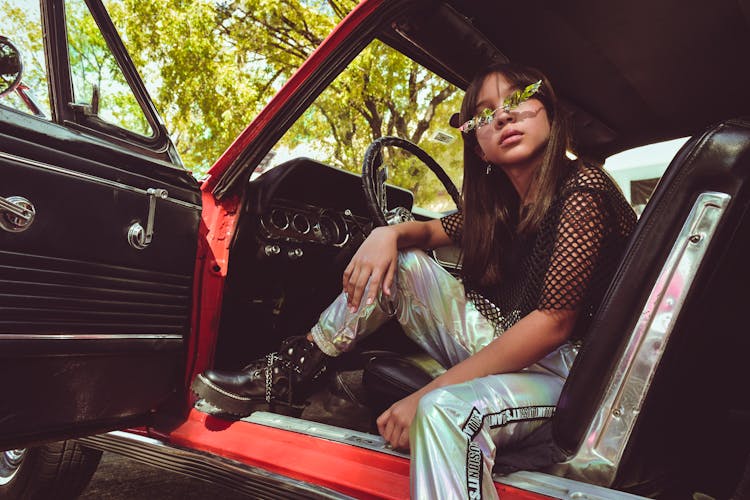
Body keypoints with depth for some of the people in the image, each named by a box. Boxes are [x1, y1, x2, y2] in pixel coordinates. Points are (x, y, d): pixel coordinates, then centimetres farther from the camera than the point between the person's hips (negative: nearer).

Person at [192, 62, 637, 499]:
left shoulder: (582, 190, -17)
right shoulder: (501, 201, 6)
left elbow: (554, 323, -24)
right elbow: (432, 230, 19)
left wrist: (426, 395, -26)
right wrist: (388, 234, -8)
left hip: (558, 370, -7)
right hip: (497, 343, 8)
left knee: (446, 410, -41)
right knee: (396, 261, 1)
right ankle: (285, 377, 2)